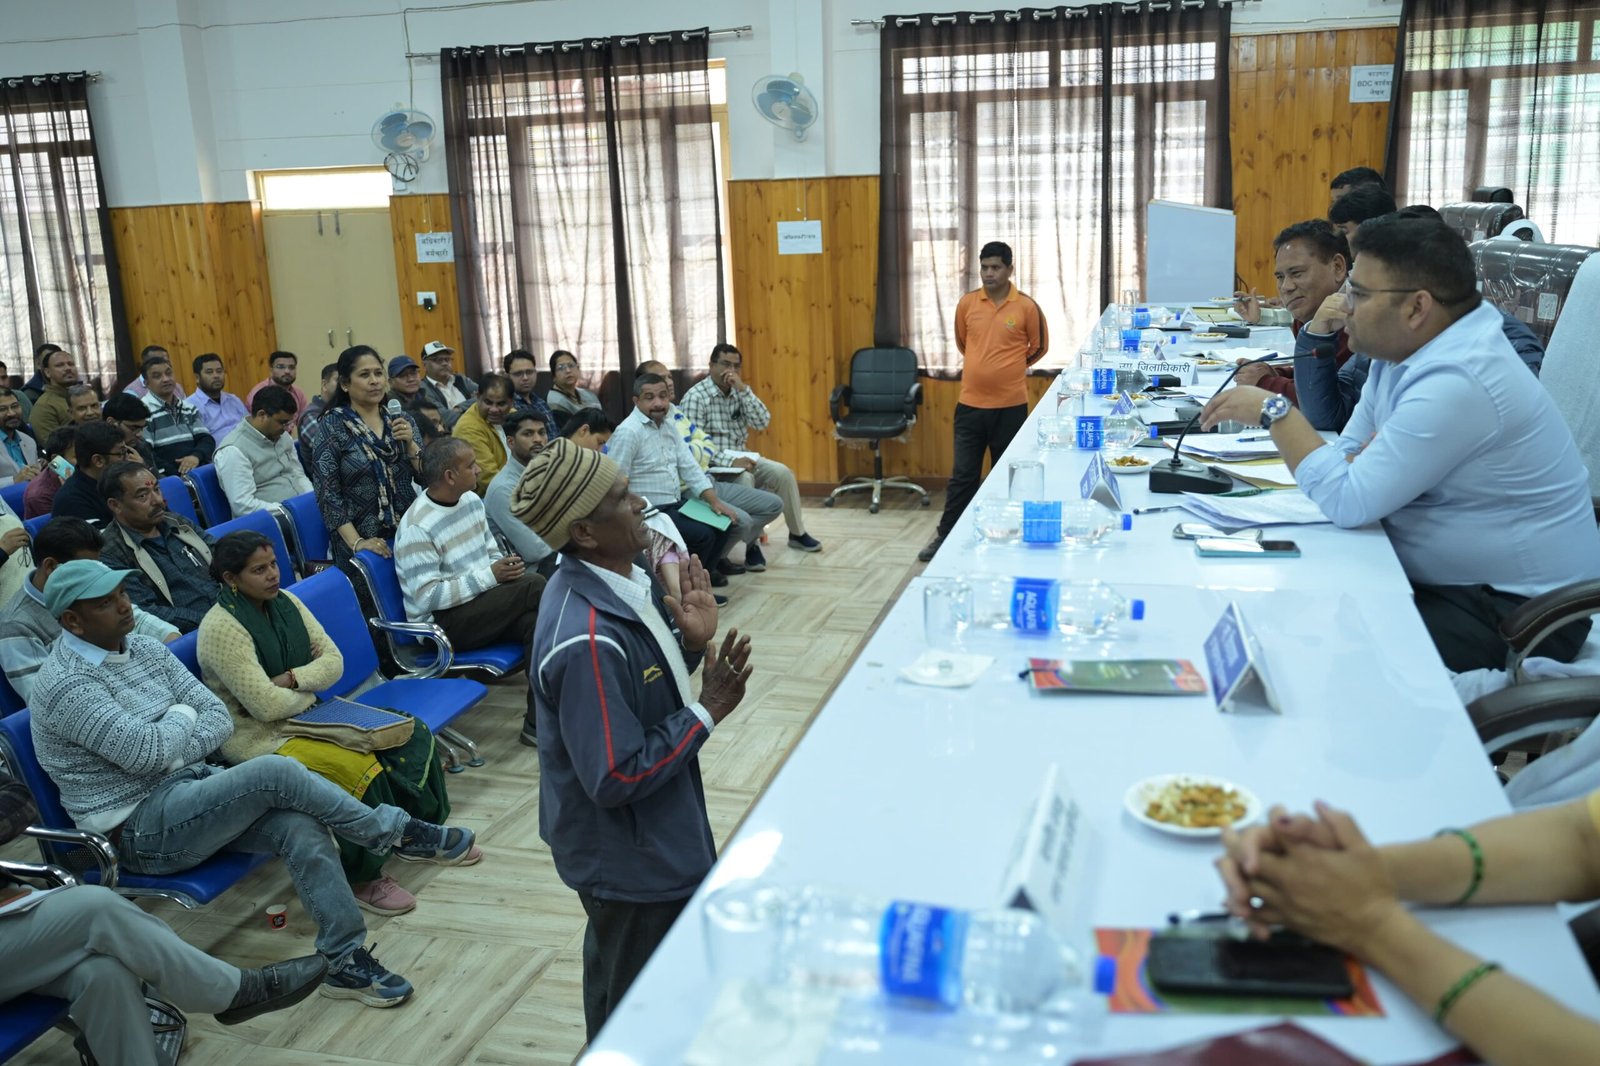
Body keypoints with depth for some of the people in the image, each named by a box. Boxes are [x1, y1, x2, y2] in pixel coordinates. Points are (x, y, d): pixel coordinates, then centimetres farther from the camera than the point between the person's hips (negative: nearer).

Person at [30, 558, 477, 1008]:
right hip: (141, 829, -7)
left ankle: (346, 960, -17)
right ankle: (397, 833, -11)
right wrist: (181, 716, -4)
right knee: (274, 773, -27)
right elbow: (147, 752, -24)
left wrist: (169, 750, -13)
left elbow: (220, 719, 4)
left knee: (300, 825, -20)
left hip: (188, 788, 7)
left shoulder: (145, 649, 8)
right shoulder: (65, 683, -16)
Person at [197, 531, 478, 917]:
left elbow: (334, 662, 1)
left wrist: (292, 679, -16)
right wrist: (309, 686, -6)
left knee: (411, 736, -3)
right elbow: (267, 706, -24)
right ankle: (362, 878, -10)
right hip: (259, 738, -8)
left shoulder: (285, 602, 4)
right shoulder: (221, 628, -20)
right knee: (363, 770, -28)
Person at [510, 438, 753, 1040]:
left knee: (616, 977, 31)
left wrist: (692, 642, -8)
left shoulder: (617, 582, -5)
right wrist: (707, 712, -23)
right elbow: (616, 779, -29)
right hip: (631, 862, -9)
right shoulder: (586, 642, -34)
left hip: (646, 841, 9)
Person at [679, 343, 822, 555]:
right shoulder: (695, 397, -13)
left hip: (741, 457, 7)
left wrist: (743, 389, -15)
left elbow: (763, 422, -5)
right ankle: (751, 544, -26)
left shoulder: (739, 391, 8)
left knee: (782, 473, -9)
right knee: (744, 479, -34)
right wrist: (729, 461, -31)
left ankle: (797, 533, 8)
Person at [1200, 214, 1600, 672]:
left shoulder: (1455, 382, -25)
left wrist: (1274, 411, -18)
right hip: (1444, 581, 9)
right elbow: (1349, 453, 6)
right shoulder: (1401, 346, 4)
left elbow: (1347, 502, -27)